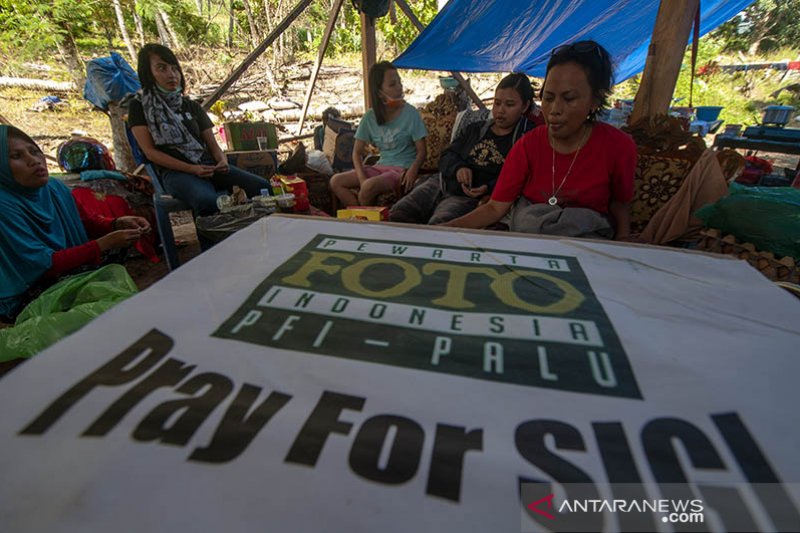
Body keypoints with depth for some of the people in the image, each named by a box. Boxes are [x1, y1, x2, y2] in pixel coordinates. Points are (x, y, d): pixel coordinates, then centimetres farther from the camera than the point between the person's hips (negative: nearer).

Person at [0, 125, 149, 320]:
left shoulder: (56, 188, -4)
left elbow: (82, 222, 10)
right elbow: (45, 265, -22)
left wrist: (117, 224, -11)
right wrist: (104, 244, -25)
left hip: (70, 275, 6)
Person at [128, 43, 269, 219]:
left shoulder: (192, 106, 22)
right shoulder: (139, 106, 10)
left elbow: (213, 144, 16)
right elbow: (150, 151, 1)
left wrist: (223, 161, -9)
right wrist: (191, 168, -13)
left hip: (209, 165, 4)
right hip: (175, 171, -4)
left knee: (262, 186, -23)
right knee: (207, 200, -41)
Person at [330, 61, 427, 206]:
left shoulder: (410, 113, -6)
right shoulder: (370, 117, 3)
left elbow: (421, 151, -5)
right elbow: (357, 152, 6)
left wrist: (413, 170, -27)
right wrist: (362, 178, -12)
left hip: (403, 169, -4)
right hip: (380, 167, 5)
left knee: (369, 186, -32)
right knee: (336, 181, -12)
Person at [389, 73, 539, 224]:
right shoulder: (475, 129, 18)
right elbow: (447, 156, 14)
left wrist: (488, 188, -25)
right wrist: (458, 168, -10)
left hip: (469, 197, -5)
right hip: (440, 183, 6)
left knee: (437, 224, -34)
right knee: (398, 213, -13)